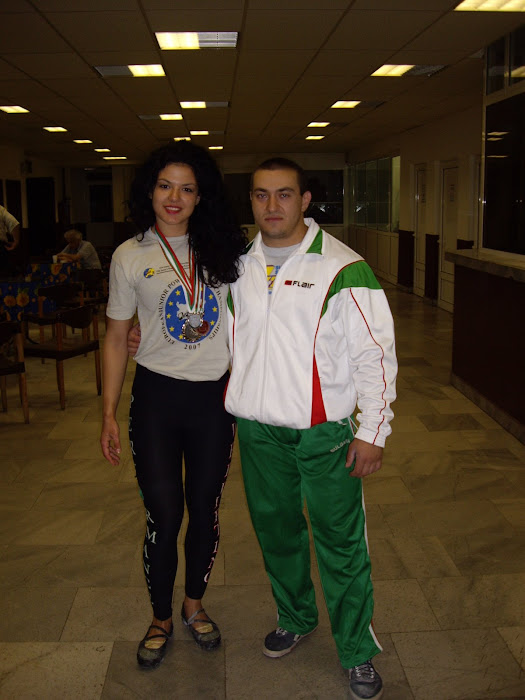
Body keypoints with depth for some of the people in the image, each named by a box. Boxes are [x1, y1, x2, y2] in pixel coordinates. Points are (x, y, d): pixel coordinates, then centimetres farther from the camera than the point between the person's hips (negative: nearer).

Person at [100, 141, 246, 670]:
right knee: (163, 513, 3)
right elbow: (116, 337, 3)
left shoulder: (222, 249, 2)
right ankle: (160, 618, 27)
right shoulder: (130, 256, -2)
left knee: (205, 507, 12)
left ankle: (194, 605, 36)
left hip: (214, 397, 2)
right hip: (156, 395, -1)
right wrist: (109, 414, 0)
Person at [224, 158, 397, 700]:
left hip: (324, 432, -5)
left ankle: (357, 653, 24)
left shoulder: (342, 267, -11)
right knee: (275, 531, 20)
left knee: (340, 543, 4)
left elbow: (374, 354, -10)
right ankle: (295, 619, 44)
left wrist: (372, 432, -11)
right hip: (257, 430, 5)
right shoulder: (239, 264, 5)